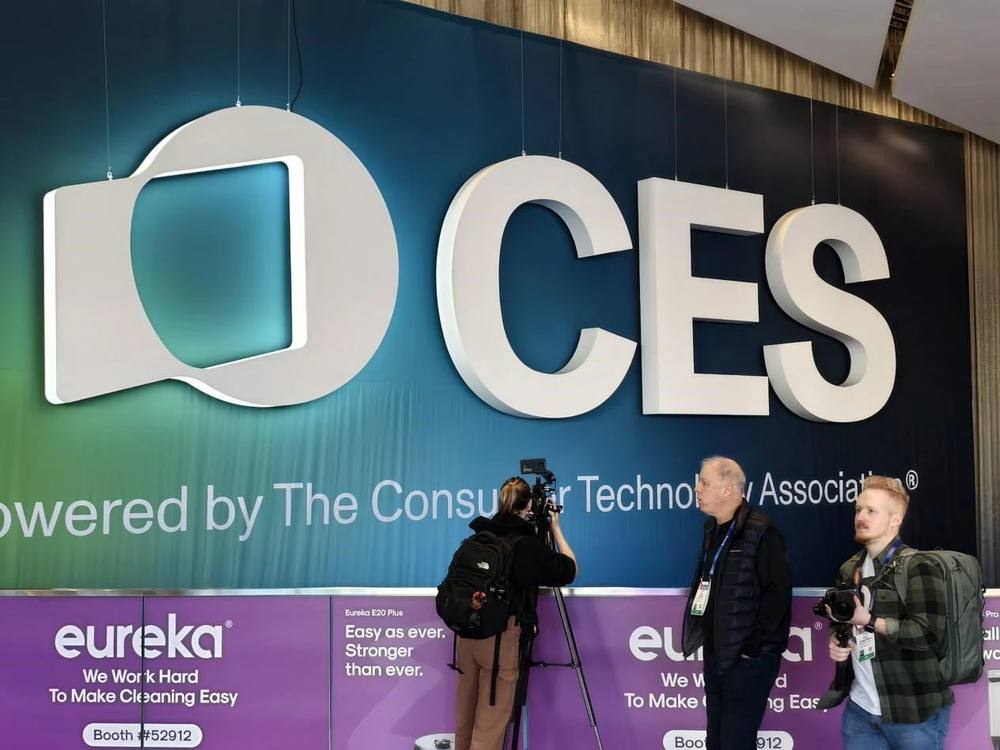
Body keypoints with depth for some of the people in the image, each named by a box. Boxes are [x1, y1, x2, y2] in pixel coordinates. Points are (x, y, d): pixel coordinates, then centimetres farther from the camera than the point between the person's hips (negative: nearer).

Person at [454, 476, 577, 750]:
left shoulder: (481, 534, 5)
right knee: (490, 724, 0)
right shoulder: (529, 543, -10)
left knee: (464, 716, 15)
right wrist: (556, 529, 9)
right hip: (501, 636, -6)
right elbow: (569, 570, -1)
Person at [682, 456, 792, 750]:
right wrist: (705, 636, 13)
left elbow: (778, 590, -20)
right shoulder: (713, 528, 11)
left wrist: (754, 646, -18)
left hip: (748, 659, -8)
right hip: (716, 654, 8)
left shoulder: (760, 533, -16)